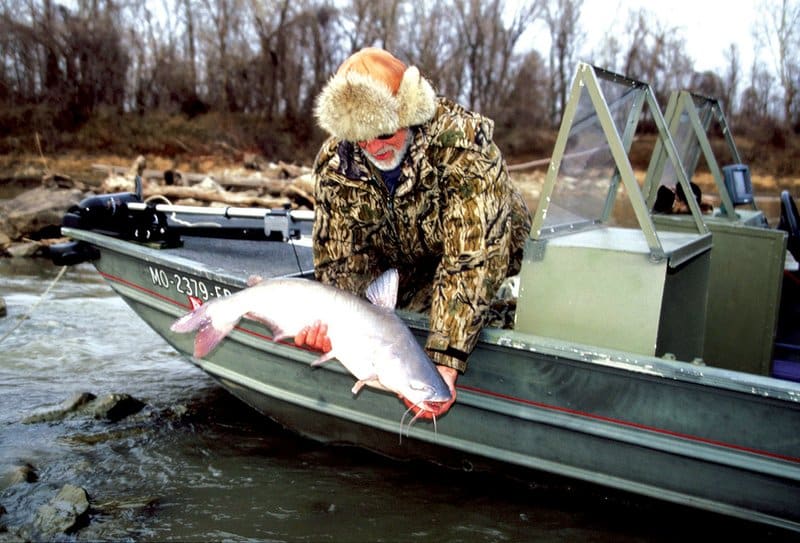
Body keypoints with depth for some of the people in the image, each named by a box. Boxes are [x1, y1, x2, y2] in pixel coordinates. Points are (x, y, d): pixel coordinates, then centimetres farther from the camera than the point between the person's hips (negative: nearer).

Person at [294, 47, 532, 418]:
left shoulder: (463, 146, -31)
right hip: (402, 281, 4)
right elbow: (339, 259, -11)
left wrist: (443, 360, -44)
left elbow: (471, 260, -36)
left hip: (493, 281, -3)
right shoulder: (334, 164, -16)